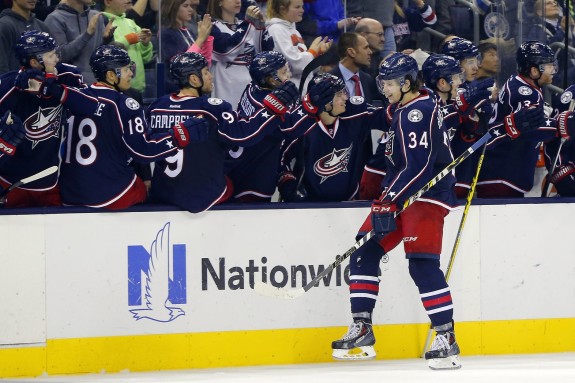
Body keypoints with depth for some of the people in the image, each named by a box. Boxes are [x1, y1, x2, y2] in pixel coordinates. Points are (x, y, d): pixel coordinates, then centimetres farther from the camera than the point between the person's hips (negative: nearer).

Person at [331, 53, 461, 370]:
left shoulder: (418, 113, -18)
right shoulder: (404, 110, 15)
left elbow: (418, 167, -25)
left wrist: (389, 202, -27)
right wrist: (386, 200, 24)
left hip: (427, 196, -10)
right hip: (400, 195, 10)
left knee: (422, 265, -18)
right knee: (364, 252, 6)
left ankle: (446, 338, -15)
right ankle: (362, 329, 11)